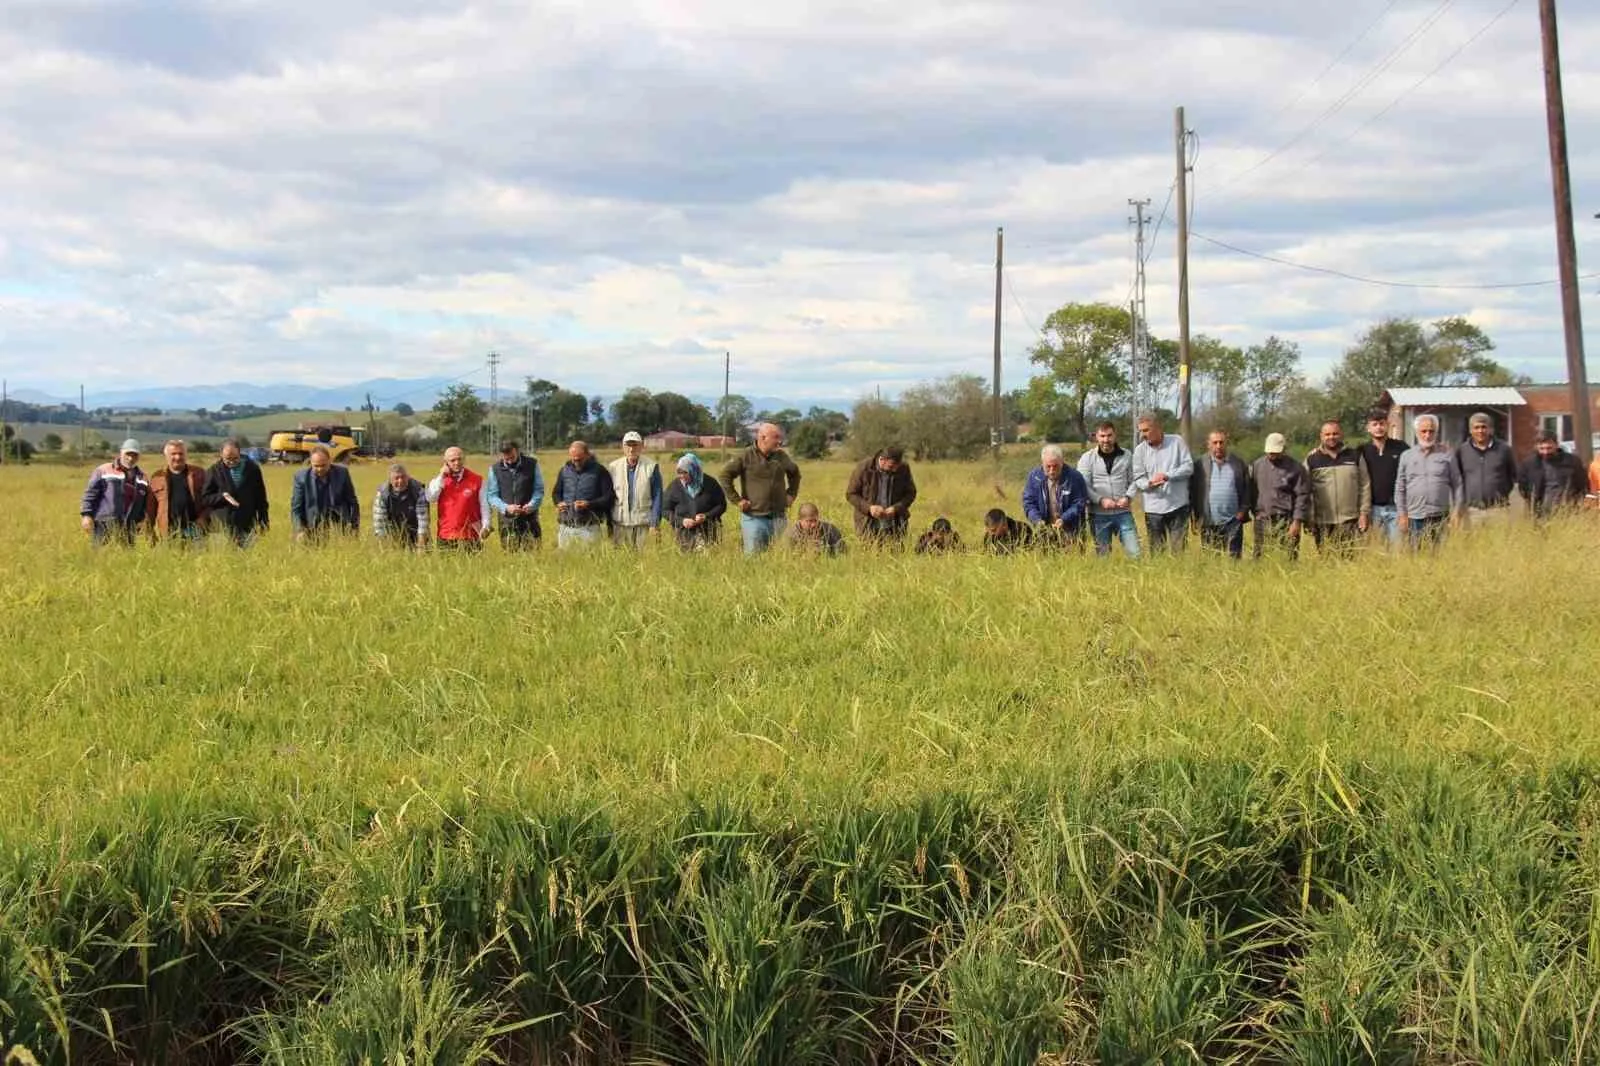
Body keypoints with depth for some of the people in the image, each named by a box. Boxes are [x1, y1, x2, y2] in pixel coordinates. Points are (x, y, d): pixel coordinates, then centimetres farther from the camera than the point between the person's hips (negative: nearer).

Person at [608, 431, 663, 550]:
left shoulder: (651, 467, 0)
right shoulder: (613, 467, 7)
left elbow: (657, 497, 1)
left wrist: (654, 524, -5)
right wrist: (608, 524, 9)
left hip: (643, 523, -2)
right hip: (620, 523, 2)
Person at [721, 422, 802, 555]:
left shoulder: (782, 456, 8)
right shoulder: (746, 456, -8)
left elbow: (795, 473, 27)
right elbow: (725, 475, -9)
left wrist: (791, 494, 17)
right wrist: (737, 500, -10)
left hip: (778, 517, 5)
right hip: (754, 517, -5)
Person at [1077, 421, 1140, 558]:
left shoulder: (1127, 455, 7)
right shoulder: (1087, 458, 2)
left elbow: (1134, 480, 7)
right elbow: (1084, 486, -4)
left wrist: (1127, 497, -12)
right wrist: (1101, 500, -16)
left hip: (1123, 513, 1)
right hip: (1099, 515, -1)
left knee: (1134, 553, -4)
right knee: (1102, 555, 6)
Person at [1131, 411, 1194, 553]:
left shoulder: (1177, 442, -1)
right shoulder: (1140, 449, 3)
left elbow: (1188, 467, -4)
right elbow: (1138, 479, 2)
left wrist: (1167, 476, -17)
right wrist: (1149, 483, -21)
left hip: (1178, 506, -1)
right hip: (1154, 509, 1)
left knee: (1178, 549, 1)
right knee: (1156, 551, 5)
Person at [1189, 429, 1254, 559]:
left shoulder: (1239, 463, 7)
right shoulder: (1199, 464, 4)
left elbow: (1248, 489, 10)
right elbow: (1192, 491, 4)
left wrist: (1243, 510, -1)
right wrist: (1194, 517, -2)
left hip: (1233, 521, 0)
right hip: (1208, 523, 0)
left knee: (1234, 558, -1)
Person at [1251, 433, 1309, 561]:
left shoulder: (1295, 468, -2)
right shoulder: (1258, 465, 11)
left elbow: (1303, 496, -4)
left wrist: (1297, 521, -10)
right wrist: (1255, 512, 12)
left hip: (1285, 522, -4)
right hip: (1262, 521, 4)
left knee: (1287, 559, -7)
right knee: (1259, 558, 3)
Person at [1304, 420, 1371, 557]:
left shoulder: (1355, 456, 9)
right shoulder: (1312, 460, 7)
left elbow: (1365, 486, 9)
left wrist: (1364, 513, 1)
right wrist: (1309, 520, 0)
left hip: (1350, 520, 0)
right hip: (1323, 523, 0)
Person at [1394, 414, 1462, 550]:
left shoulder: (1446, 455, 7)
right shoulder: (1406, 456, 10)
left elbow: (1457, 484, 7)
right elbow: (1400, 488, 10)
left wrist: (1456, 512, 1)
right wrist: (1402, 515, 5)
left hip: (1440, 517, -1)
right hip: (1415, 517, 1)